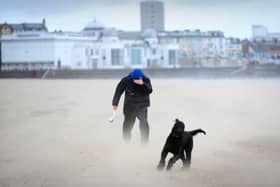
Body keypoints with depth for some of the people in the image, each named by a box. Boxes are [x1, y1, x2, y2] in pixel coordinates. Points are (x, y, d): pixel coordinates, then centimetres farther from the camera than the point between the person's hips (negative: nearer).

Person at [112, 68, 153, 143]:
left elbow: (149, 91, -24)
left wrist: (142, 84, -39)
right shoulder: (126, 80, -10)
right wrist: (115, 103, -1)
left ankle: (144, 143, -14)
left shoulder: (146, 80, -10)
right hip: (129, 106, 1)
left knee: (144, 123, -19)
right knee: (127, 124, 11)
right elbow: (118, 91, -1)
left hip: (142, 106, -1)